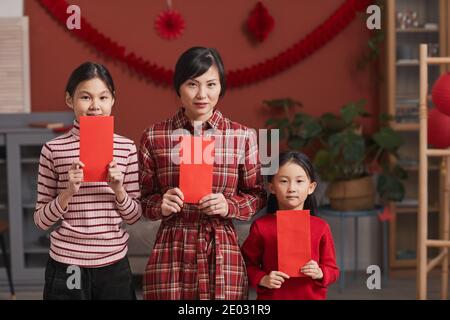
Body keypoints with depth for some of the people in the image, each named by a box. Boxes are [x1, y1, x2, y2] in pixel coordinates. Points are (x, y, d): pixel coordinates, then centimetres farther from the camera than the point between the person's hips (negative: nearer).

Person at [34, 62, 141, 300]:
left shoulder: (126, 147, 0)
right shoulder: (53, 149, -4)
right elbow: (41, 221, -1)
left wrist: (118, 190, -13)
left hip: (114, 264, 2)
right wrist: (68, 192, -16)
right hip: (66, 266, -1)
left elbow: (134, 216, 4)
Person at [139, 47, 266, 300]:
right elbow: (144, 199, 8)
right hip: (171, 253, 0)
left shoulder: (243, 136, 2)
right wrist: (162, 204, -13)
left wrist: (229, 206, -10)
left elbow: (257, 195, 9)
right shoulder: (154, 137, 1)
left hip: (223, 253, 1)